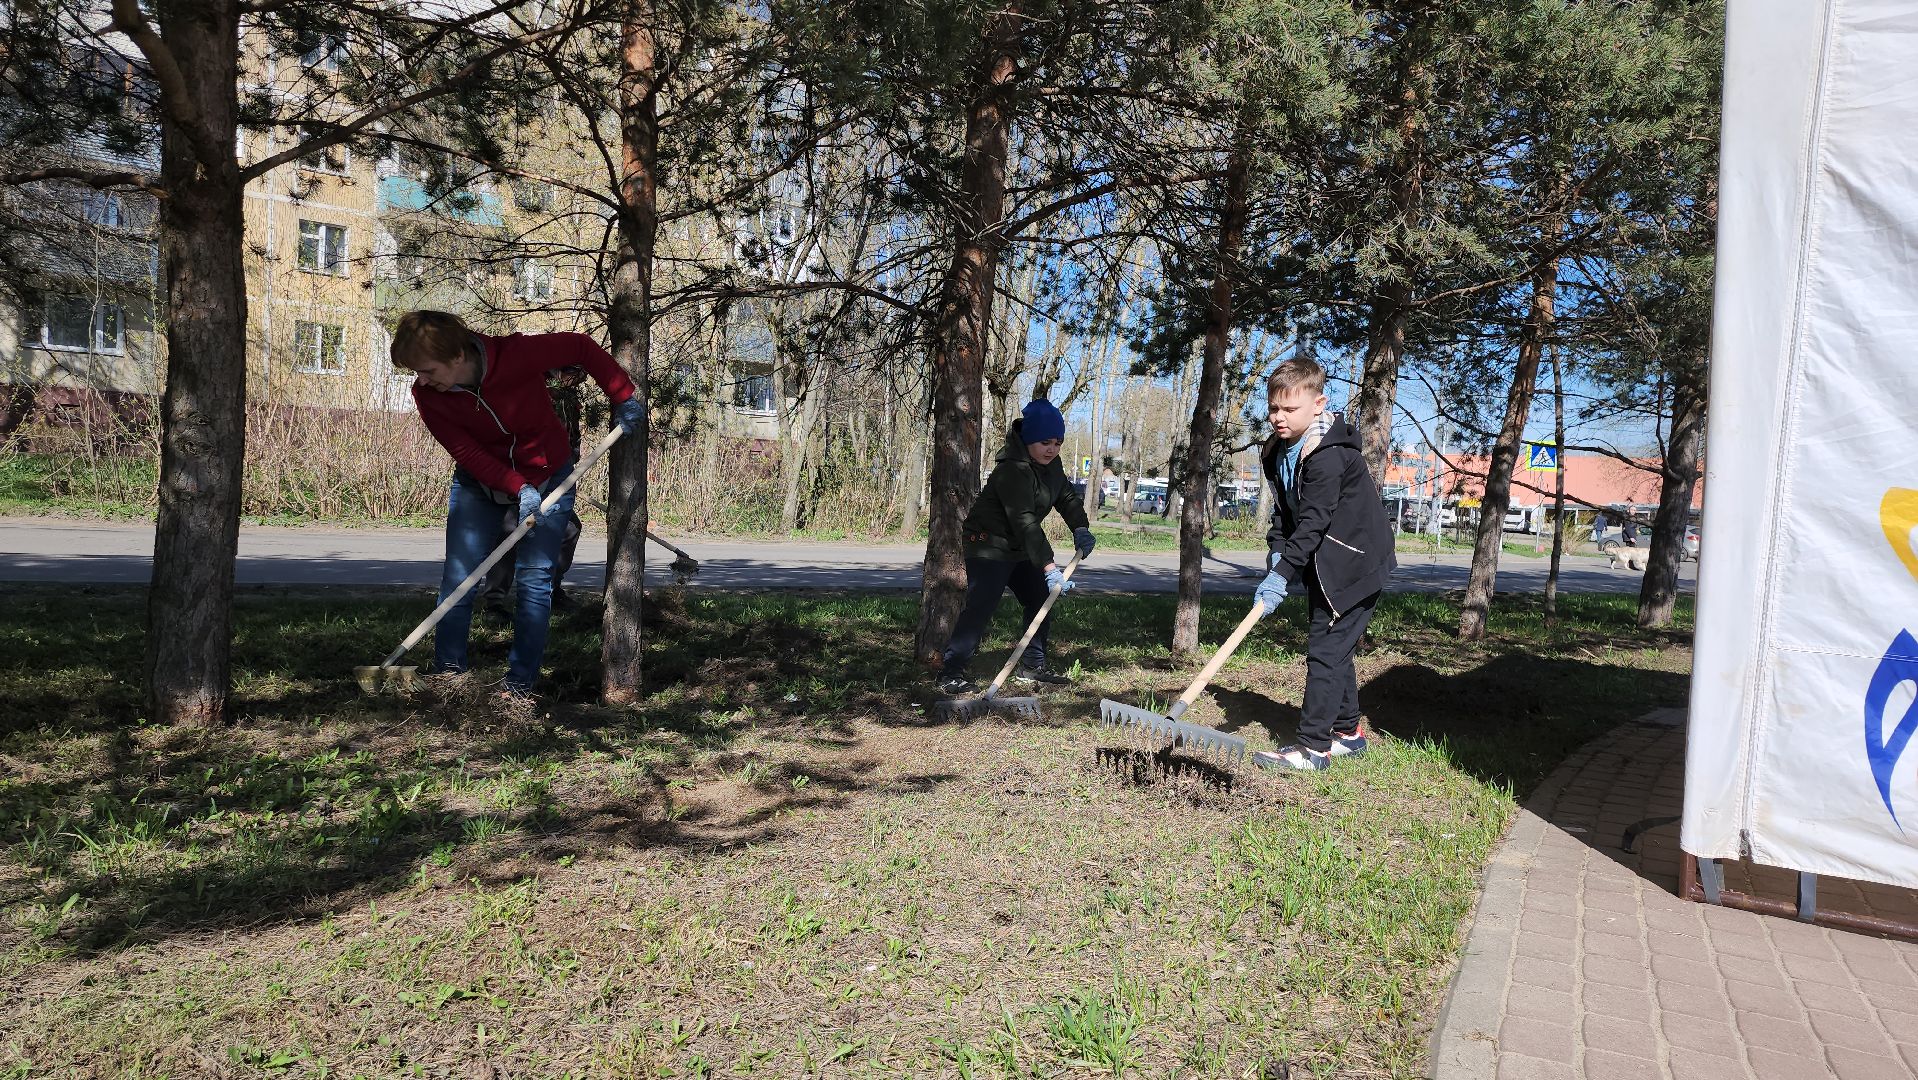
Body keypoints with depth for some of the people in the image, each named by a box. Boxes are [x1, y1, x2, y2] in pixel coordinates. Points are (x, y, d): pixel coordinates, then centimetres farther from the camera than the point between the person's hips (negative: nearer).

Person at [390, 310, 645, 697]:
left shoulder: (517, 354, -29)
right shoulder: (427, 396, -19)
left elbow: (581, 347, -16)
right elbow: (467, 453, -19)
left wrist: (623, 398, -17)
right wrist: (519, 488, -32)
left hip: (547, 479, -2)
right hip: (478, 483, 3)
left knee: (534, 578, -6)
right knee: (458, 575, -2)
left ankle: (521, 680, 2)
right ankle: (446, 669, 12)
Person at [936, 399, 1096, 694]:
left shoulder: (1050, 464, 2)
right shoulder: (1012, 470, -27)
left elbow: (1067, 495, 15)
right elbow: (1025, 523, -34)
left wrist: (1080, 528, -5)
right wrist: (1049, 568, -39)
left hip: (1019, 548, 10)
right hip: (989, 546, -9)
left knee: (1041, 600, 12)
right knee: (980, 607, -18)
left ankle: (1033, 666, 24)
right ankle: (951, 673, -14)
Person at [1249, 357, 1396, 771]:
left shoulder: (1328, 454, -25)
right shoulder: (1279, 450, 4)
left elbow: (1314, 521, -29)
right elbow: (1284, 510, 10)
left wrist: (1281, 574, -31)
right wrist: (1277, 553, -5)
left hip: (1354, 562, -10)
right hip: (1325, 563, 10)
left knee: (1326, 649, -11)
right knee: (1333, 647, 16)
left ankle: (1313, 745, -7)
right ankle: (1347, 731, 28)